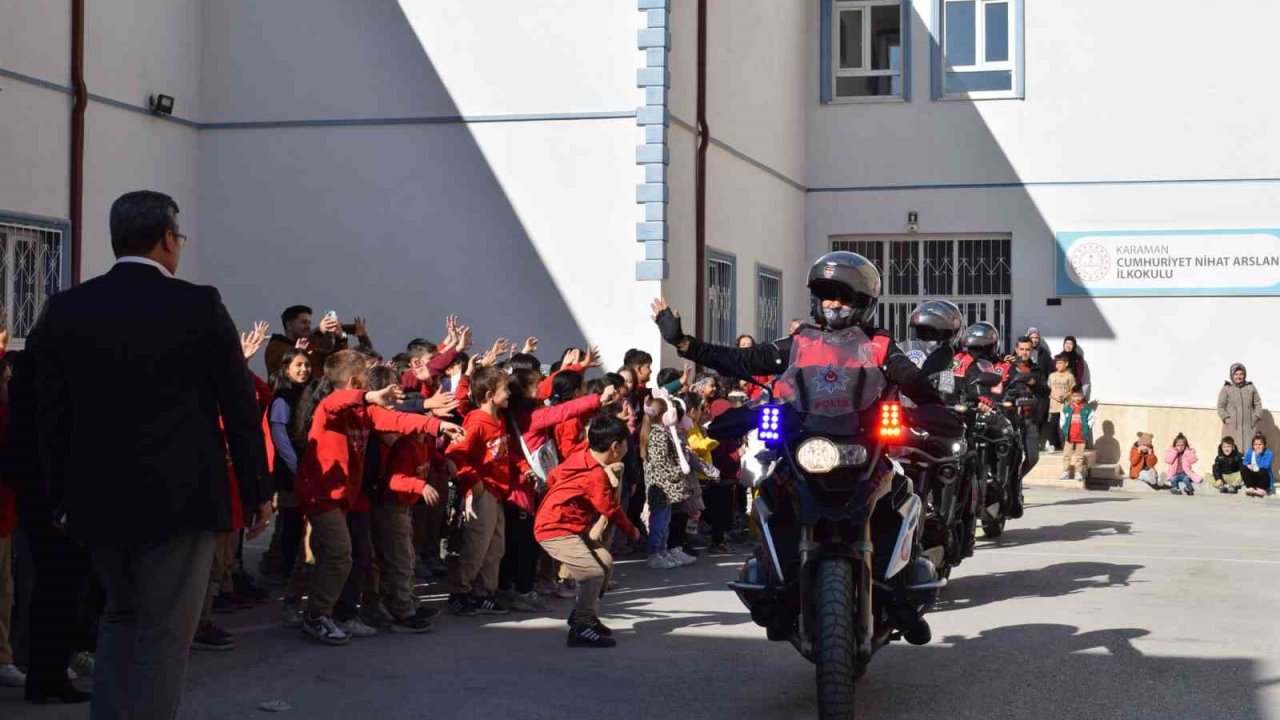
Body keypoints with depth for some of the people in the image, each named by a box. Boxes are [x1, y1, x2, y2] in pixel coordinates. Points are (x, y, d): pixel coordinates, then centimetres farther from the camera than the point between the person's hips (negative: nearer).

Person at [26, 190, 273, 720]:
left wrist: (63, 491, 14)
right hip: (179, 496, -4)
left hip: (97, 497, 4)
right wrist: (257, 491, 2)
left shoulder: (64, 310, 2)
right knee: (165, 633, 3)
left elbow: (49, 413, 5)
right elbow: (239, 406, -6)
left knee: (121, 614, 23)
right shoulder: (200, 306, -8)